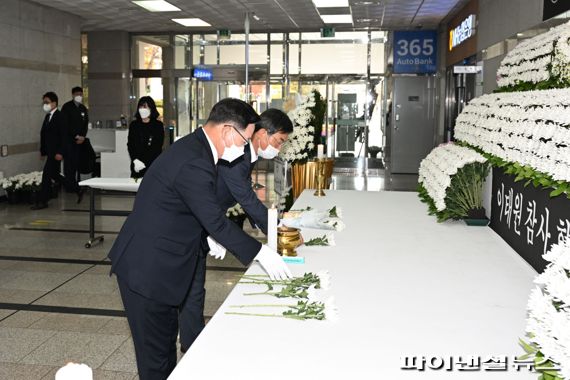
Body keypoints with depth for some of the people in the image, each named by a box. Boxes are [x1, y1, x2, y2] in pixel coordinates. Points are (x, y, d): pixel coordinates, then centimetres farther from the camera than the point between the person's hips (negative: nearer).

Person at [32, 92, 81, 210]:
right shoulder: (48, 117, 14)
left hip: (56, 152, -9)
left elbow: (63, 136, -17)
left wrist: (60, 152, -22)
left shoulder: (60, 116, -11)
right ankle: (78, 190, 19)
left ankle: (42, 201, 4)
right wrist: (43, 151, 14)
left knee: (46, 175, -6)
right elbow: (43, 135, 16)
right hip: (49, 151, 9)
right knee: (53, 174, 11)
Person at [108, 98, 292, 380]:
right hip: (147, 269, -10)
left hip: (156, 262, 10)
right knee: (156, 350, 4)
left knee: (167, 336, 22)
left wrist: (209, 237, 7)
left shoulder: (193, 147, 6)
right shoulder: (194, 163, -26)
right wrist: (260, 253, -15)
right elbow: (217, 221, -23)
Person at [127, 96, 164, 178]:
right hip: (136, 166, 2)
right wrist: (135, 160, -13)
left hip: (153, 165, -2)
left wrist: (144, 162, -12)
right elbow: (130, 145, 5)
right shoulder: (134, 125, 10)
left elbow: (158, 147, -4)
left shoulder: (158, 125, 1)